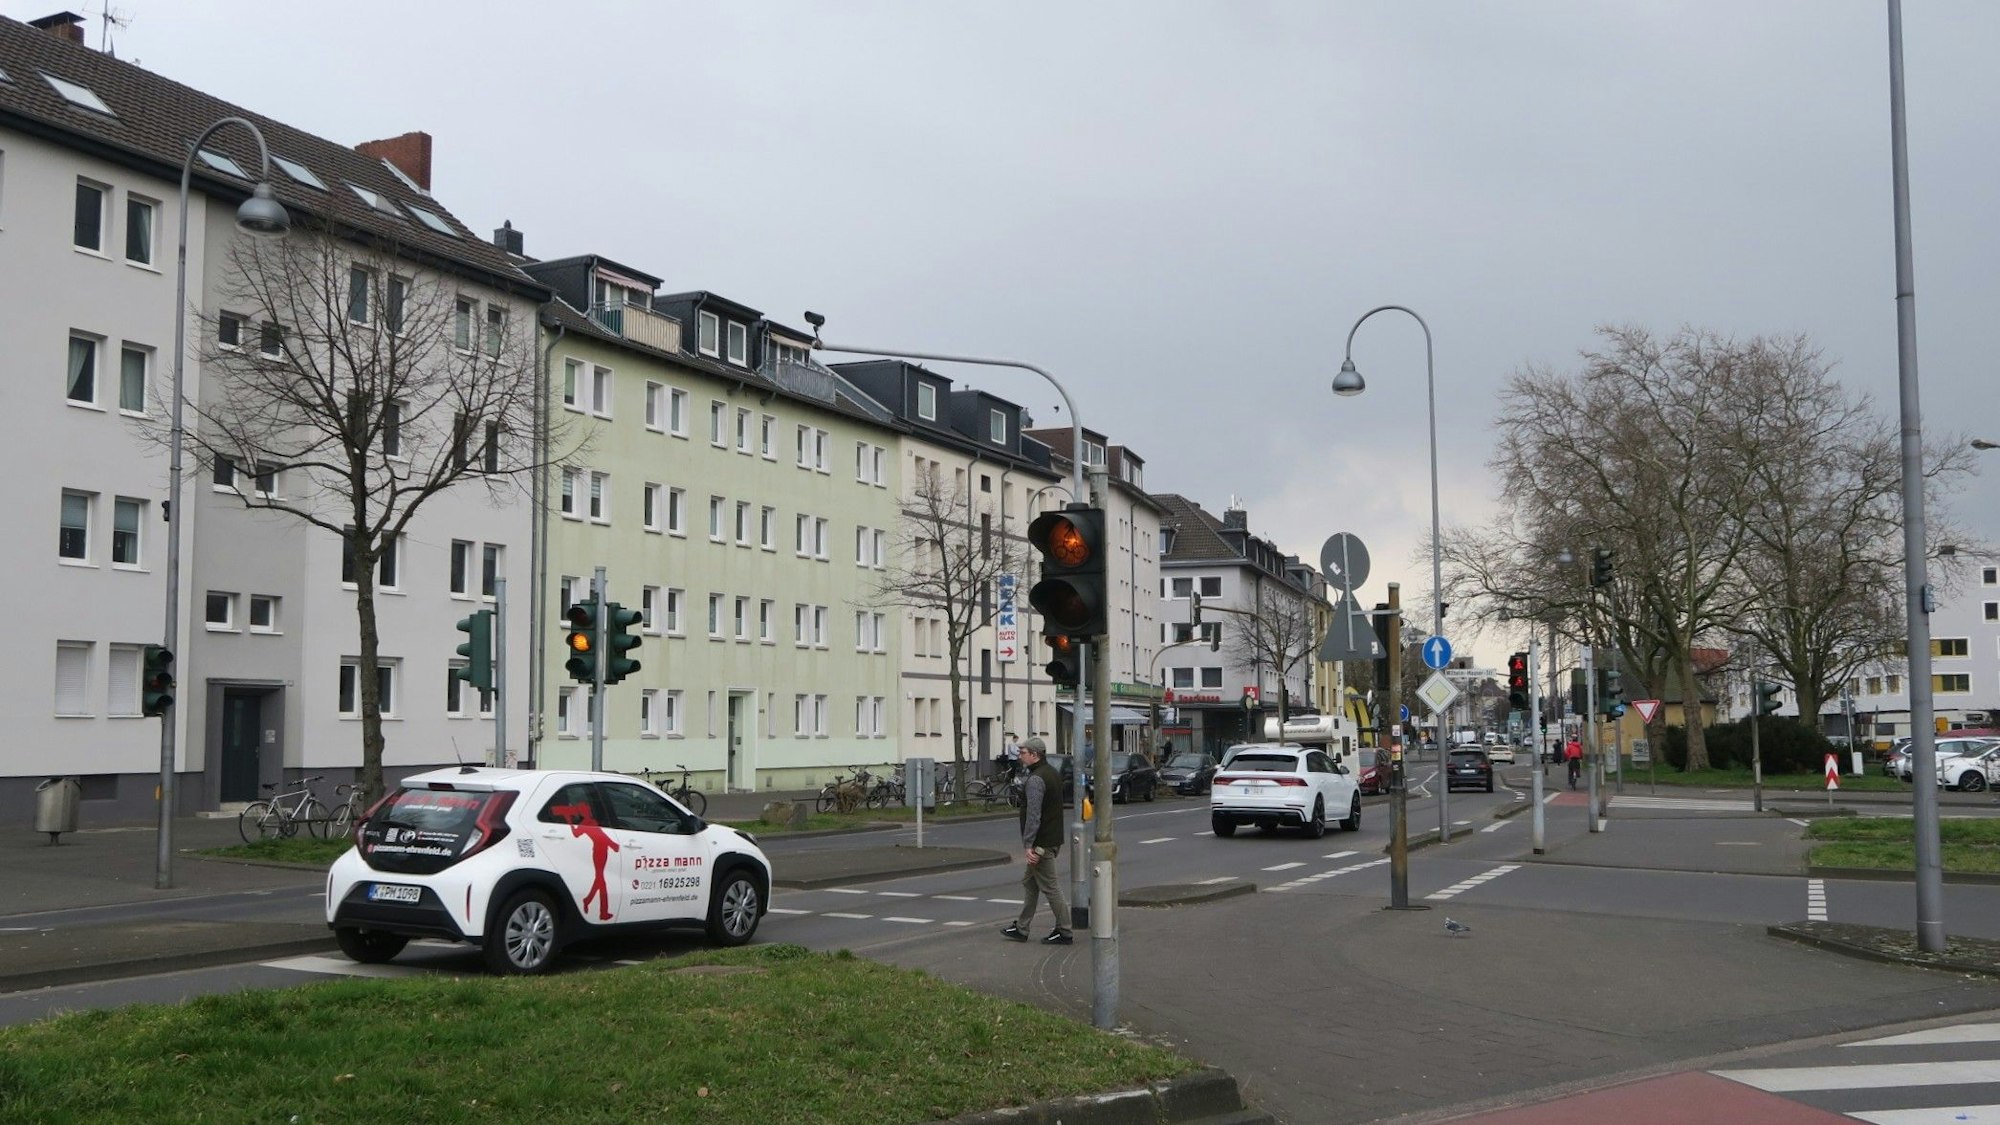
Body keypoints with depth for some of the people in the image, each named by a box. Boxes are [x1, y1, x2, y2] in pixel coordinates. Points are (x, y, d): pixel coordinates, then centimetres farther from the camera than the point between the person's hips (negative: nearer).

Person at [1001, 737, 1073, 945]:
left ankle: (1064, 932, 1)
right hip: (1053, 839, 10)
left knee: (1050, 886, -4)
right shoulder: (1053, 773, 14)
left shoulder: (1036, 779, -19)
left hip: (1041, 842, -10)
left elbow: (1033, 815, -24)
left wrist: (1028, 844, -22)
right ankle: (1021, 928, 21)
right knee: (1029, 882, 16)